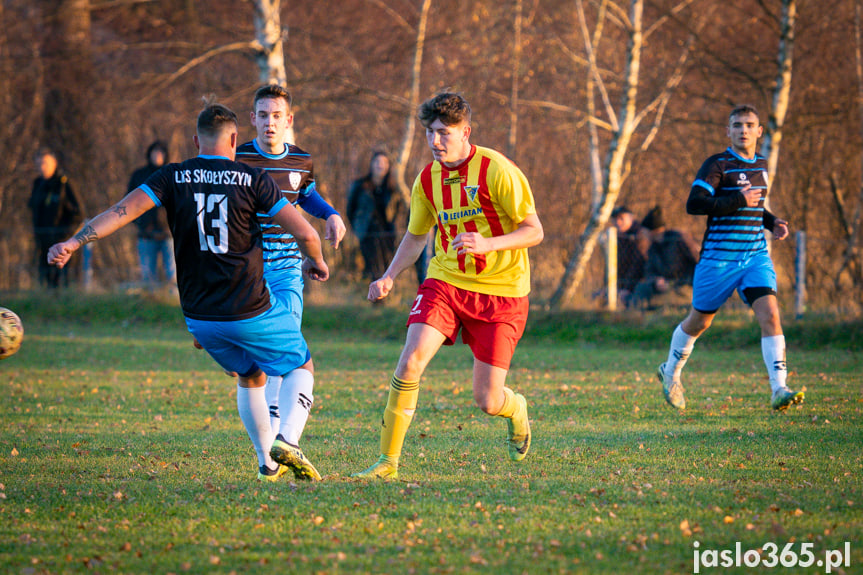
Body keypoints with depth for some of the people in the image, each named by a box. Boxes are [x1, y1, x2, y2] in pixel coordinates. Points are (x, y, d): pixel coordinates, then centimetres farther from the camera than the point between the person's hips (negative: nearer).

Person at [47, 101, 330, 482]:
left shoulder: (173, 177, 0)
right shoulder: (253, 180, -6)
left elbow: (123, 210, -12)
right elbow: (305, 233, -8)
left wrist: (74, 242, -14)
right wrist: (316, 261, 12)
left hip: (199, 318, 4)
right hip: (251, 314, -4)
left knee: (249, 378, 27)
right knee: (300, 367, 19)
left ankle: (267, 460, 20)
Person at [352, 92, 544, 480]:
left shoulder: (497, 171, -13)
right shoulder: (428, 180, 4)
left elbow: (534, 231, -11)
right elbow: (415, 236, 20)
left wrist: (487, 245, -27)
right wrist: (388, 278, 5)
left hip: (501, 292, -4)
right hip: (445, 282, 4)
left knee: (487, 401, -4)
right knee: (410, 362, -21)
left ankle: (517, 410, 36)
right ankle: (387, 462, -12)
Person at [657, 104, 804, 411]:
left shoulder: (761, 165, 12)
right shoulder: (717, 164, -9)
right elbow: (694, 204, -20)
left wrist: (772, 222, 10)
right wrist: (740, 200, -21)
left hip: (756, 256, 4)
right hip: (719, 257, -4)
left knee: (770, 315, -16)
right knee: (698, 322, 11)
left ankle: (779, 390, -21)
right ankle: (671, 372, 38)